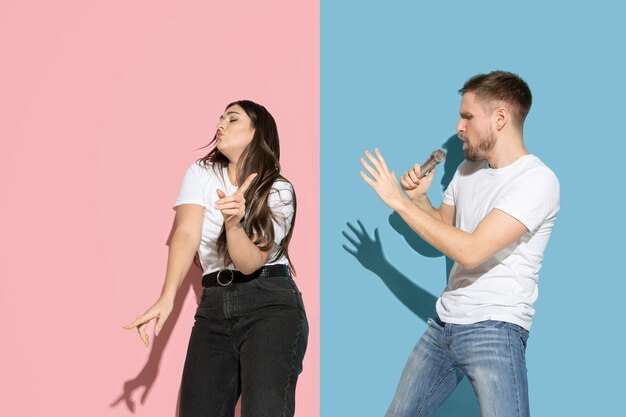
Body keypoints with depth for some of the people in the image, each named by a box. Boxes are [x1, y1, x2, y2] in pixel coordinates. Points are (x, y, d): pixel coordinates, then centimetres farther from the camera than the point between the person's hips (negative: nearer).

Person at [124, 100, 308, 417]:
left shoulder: (278, 191, 0)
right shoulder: (201, 174, 8)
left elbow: (251, 262, -13)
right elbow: (186, 234, -9)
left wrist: (234, 223, -34)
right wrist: (167, 297, -24)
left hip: (270, 304, -3)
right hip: (215, 305, 4)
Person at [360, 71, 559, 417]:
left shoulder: (536, 180, -16)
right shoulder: (467, 170, 10)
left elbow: (470, 251, -25)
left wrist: (399, 200, -19)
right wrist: (419, 197, 4)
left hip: (494, 331, -8)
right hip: (443, 323, 8)